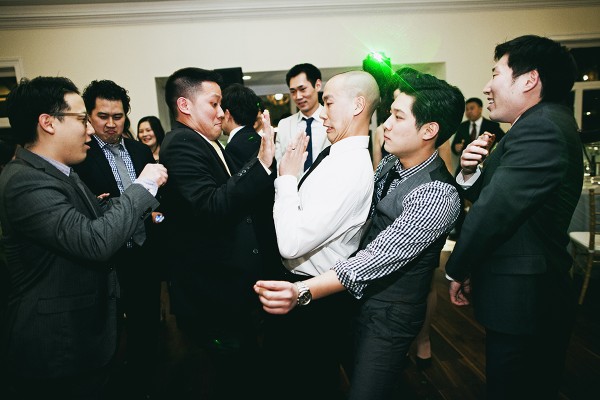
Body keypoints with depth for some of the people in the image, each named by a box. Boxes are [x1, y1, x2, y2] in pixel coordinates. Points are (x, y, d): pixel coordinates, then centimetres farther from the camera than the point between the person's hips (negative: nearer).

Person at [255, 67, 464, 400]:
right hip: (356, 295, 7)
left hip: (389, 313, -7)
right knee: (347, 373, 24)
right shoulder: (390, 163, -1)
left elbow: (379, 257, -32)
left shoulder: (438, 196, -26)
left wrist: (304, 292, -40)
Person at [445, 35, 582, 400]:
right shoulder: (547, 124, 11)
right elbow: (494, 194, 9)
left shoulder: (541, 128, -21)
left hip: (522, 304, -10)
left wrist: (458, 271, -10)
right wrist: (471, 171, -11)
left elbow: (494, 211, -24)